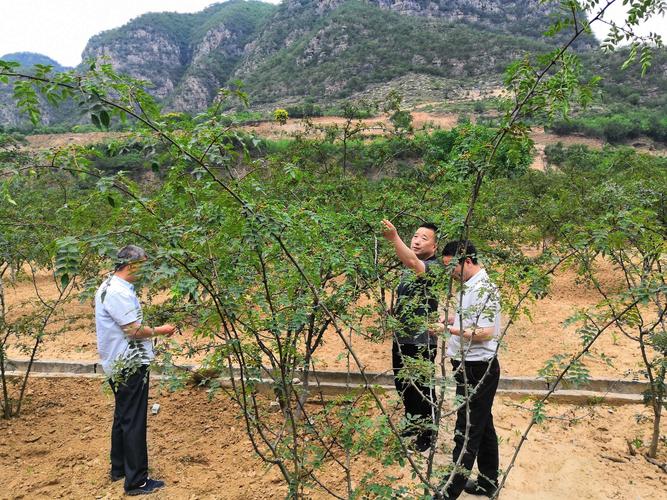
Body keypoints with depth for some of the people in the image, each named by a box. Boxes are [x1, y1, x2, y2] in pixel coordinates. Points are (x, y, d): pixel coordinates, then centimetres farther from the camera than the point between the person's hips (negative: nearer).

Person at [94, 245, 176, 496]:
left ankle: (119, 469, 36)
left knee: (122, 417, 21)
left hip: (120, 365, 11)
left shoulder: (110, 287, 11)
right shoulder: (118, 292, -22)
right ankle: (136, 481, 8)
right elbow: (135, 331, -23)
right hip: (130, 366, -11)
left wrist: (152, 329, 11)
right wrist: (160, 330, -9)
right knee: (134, 422, -2)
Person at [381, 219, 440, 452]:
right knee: (403, 384, 20)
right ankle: (413, 422, 40)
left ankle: (428, 431, 24)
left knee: (422, 389, 5)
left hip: (421, 340, -9)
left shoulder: (433, 267, -19)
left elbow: (412, 263, -43)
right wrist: (394, 312, 13)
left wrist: (394, 238, -57)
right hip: (401, 337, 9)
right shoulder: (409, 268, 10)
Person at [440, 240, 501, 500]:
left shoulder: (484, 288, -19)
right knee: (482, 426, 18)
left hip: (477, 369, -10)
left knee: (467, 431, -1)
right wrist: (450, 322, 6)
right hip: (469, 367, 10)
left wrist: (450, 329, -24)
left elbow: (486, 332, -25)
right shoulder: (469, 286, 10)